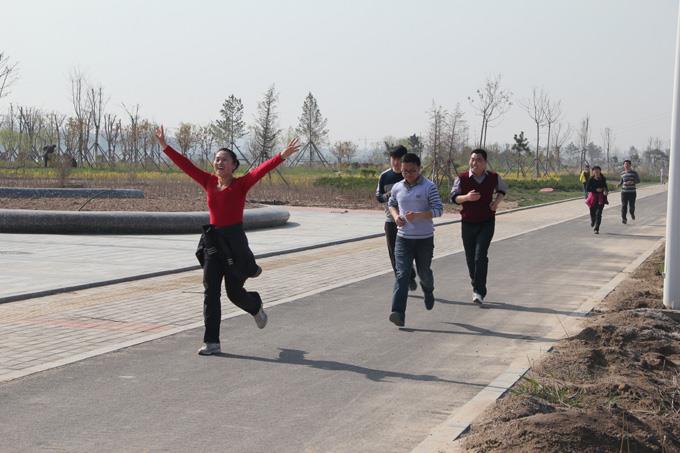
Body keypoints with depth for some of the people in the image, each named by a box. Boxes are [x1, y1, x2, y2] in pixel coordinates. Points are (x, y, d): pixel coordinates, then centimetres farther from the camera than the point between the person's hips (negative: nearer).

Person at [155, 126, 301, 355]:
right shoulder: (209, 182, 6)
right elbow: (185, 165, 9)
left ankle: (256, 307, 43)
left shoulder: (240, 184, -6)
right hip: (212, 241, 4)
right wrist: (165, 146, 9)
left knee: (235, 293, 7)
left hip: (234, 241, -4)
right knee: (210, 292, -2)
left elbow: (261, 170, -20)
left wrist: (282, 155, -33)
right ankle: (211, 342, 2)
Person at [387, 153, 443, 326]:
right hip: (403, 238, 2)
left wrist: (418, 215, -26)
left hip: (424, 238, -2)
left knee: (424, 272, 13)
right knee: (402, 274, -11)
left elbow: (438, 209, -11)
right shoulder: (397, 188, 6)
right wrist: (395, 216, 1)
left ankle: (428, 292, 49)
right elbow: (391, 203, 24)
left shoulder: (429, 187, -7)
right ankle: (398, 313, -19)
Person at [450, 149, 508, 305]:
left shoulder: (493, 177, -2)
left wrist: (497, 201, -1)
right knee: (470, 257, 9)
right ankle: (475, 285, 33)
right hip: (468, 223, 1)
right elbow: (453, 197, -5)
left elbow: (503, 188, 18)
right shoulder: (462, 178, -6)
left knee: (480, 256, -15)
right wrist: (466, 197, -25)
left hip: (487, 223, -1)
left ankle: (479, 292, -13)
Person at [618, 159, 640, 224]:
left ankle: (632, 213, 32)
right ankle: (624, 219, -5)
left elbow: (638, 180, 0)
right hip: (624, 192, 2)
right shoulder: (622, 174, 10)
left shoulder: (634, 172, 0)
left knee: (632, 206, -2)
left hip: (632, 192, -2)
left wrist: (632, 182, -18)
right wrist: (619, 184, 0)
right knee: (624, 206, -8)